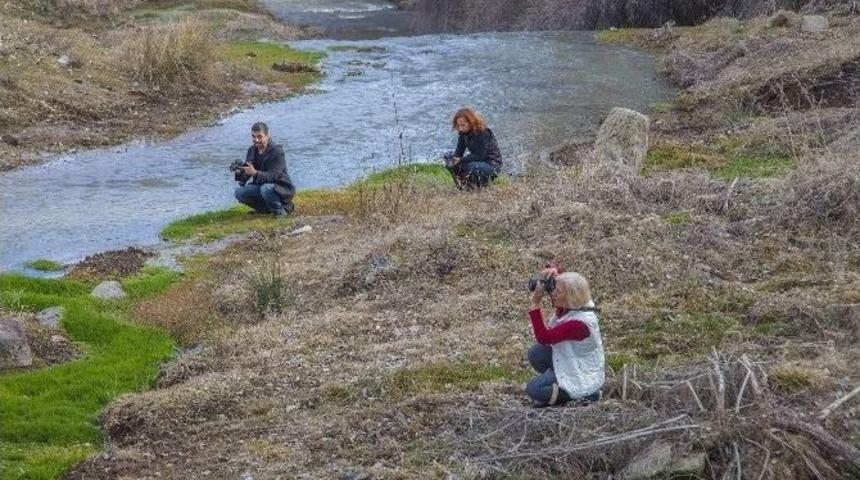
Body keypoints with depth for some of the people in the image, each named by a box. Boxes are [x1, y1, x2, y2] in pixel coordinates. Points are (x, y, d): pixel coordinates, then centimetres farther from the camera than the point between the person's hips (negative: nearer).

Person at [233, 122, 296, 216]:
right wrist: (240, 172, -23)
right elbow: (246, 173, 1)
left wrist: (255, 173, -47)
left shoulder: (277, 151, -20)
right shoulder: (252, 150, 2)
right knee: (239, 192, -12)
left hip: (281, 188, -7)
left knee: (266, 188, -38)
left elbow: (273, 176, -30)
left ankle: (280, 211, -10)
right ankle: (267, 208, 5)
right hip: (261, 186, 7)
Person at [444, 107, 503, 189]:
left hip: (492, 164, -7)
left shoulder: (484, 132, -23)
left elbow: (481, 156, -26)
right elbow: (459, 152, -1)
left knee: (470, 167, -37)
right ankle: (462, 184, 2)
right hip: (477, 161, 7)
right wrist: (452, 158, -24)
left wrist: (461, 160, -31)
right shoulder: (463, 133, -1)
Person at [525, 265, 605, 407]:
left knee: (533, 389, -13)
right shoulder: (576, 304, -11)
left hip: (583, 375, -8)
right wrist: (552, 270, -23)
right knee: (535, 354, -7)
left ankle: (586, 394, -3)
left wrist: (535, 302, -35)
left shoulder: (580, 323, -35)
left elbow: (543, 338, -34)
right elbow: (554, 269, 2)